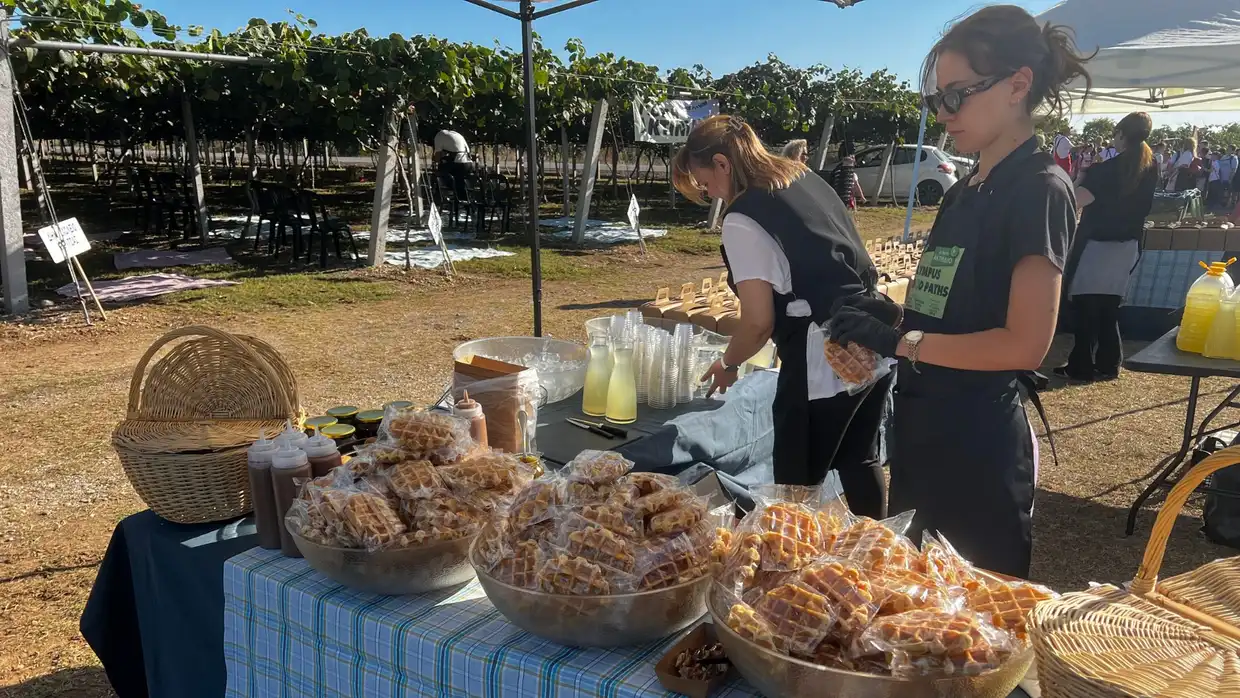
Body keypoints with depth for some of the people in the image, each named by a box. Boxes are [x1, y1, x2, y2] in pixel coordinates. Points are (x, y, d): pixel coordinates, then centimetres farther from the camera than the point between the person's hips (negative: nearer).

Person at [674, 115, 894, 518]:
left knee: (797, 484, 6)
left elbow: (759, 322, -13)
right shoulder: (806, 178, 12)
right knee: (859, 462, 24)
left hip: (823, 361, -9)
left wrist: (727, 364, 5)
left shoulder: (741, 221, -12)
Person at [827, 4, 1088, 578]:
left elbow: (1025, 343, -20)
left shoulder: (1039, 189, -13)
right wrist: (870, 341, -3)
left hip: (978, 440, -8)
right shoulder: (961, 194, 12)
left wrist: (900, 341, -17)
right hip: (919, 427, 8)